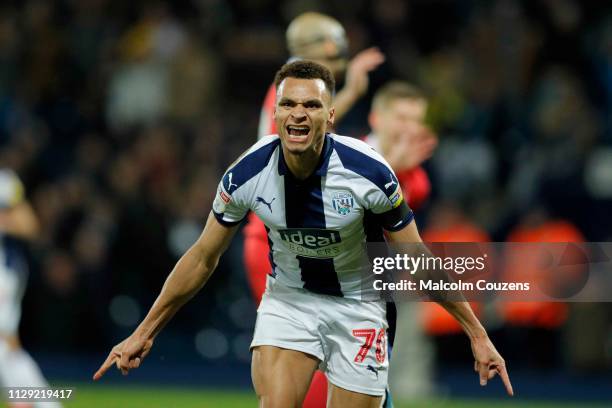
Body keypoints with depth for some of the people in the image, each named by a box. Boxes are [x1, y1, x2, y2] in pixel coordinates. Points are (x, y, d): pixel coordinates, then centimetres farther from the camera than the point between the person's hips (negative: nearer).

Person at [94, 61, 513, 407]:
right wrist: (144, 332, 2)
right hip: (288, 299, 1)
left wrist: (477, 334, -10)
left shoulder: (369, 172, -24)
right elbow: (203, 258, -2)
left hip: (358, 307, -1)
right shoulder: (247, 174, -18)